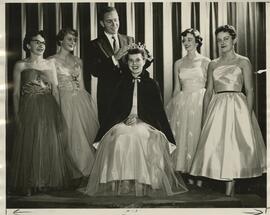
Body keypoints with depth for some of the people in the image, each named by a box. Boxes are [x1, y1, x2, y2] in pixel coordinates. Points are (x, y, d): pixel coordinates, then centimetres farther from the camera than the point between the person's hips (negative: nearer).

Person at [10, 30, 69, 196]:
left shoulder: (50, 64, 11)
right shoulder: (20, 66, 3)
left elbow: (55, 90, 11)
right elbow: (16, 93, 2)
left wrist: (57, 111, 4)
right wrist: (17, 114, -4)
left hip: (49, 110, 3)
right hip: (29, 110, -3)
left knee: (50, 145, 4)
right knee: (30, 146, 0)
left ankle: (48, 181, 18)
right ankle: (30, 184, 13)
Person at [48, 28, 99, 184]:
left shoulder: (78, 61, 14)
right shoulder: (52, 61, -1)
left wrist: (88, 101, 10)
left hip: (82, 101, 5)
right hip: (65, 102, -5)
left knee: (87, 134, 4)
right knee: (72, 136, -2)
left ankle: (87, 171, 18)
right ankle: (76, 175, 11)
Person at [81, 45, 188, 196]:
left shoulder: (152, 84, 13)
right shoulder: (122, 83, 18)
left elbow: (158, 110, 5)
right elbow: (114, 108, 13)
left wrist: (138, 117, -10)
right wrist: (125, 118, -8)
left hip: (146, 123, -1)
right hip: (123, 122, 2)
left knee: (141, 136, -36)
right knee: (120, 137, -33)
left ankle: (143, 183, -28)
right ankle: (120, 183, -28)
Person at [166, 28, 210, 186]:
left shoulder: (205, 61, 1)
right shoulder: (178, 63, 11)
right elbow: (177, 88, 14)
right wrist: (173, 105, 9)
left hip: (200, 102, -3)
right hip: (182, 103, 3)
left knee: (198, 136, -2)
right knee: (183, 136, 3)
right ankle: (189, 172, 14)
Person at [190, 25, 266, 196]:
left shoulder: (243, 62, 2)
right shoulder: (213, 64, 13)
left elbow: (250, 91, -2)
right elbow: (208, 92, 12)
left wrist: (249, 114, -12)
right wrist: (205, 116, 6)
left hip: (237, 106, -4)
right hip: (216, 107, 4)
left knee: (233, 145, -4)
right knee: (215, 146, -1)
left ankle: (230, 193, 4)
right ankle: (229, 188, 11)